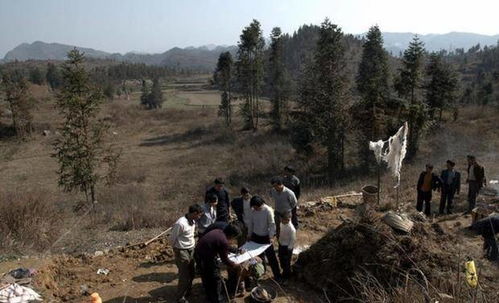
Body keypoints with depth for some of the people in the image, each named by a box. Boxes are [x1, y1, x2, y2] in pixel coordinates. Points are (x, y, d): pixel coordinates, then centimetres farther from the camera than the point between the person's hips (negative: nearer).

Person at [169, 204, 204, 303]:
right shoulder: (181, 223, -26)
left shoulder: (193, 221, -1)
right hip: (182, 252, -8)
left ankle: (187, 292, 40)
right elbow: (172, 238, -15)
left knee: (191, 273, 19)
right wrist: (177, 250, -3)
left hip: (191, 250, 8)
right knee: (184, 275, 2)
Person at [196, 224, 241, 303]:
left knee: (206, 276, 25)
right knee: (216, 278, 11)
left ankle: (209, 296, 44)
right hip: (207, 257, -9)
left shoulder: (217, 231, 2)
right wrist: (235, 266, 5)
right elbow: (224, 259, -9)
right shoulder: (224, 241, -20)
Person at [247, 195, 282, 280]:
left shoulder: (268, 210, -20)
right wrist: (249, 234, 9)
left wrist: (271, 237, -22)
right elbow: (251, 222, 6)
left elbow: (272, 224, -18)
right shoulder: (254, 211, -5)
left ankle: (277, 274, 13)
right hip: (255, 236, 5)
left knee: (271, 256, 2)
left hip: (266, 237, -5)